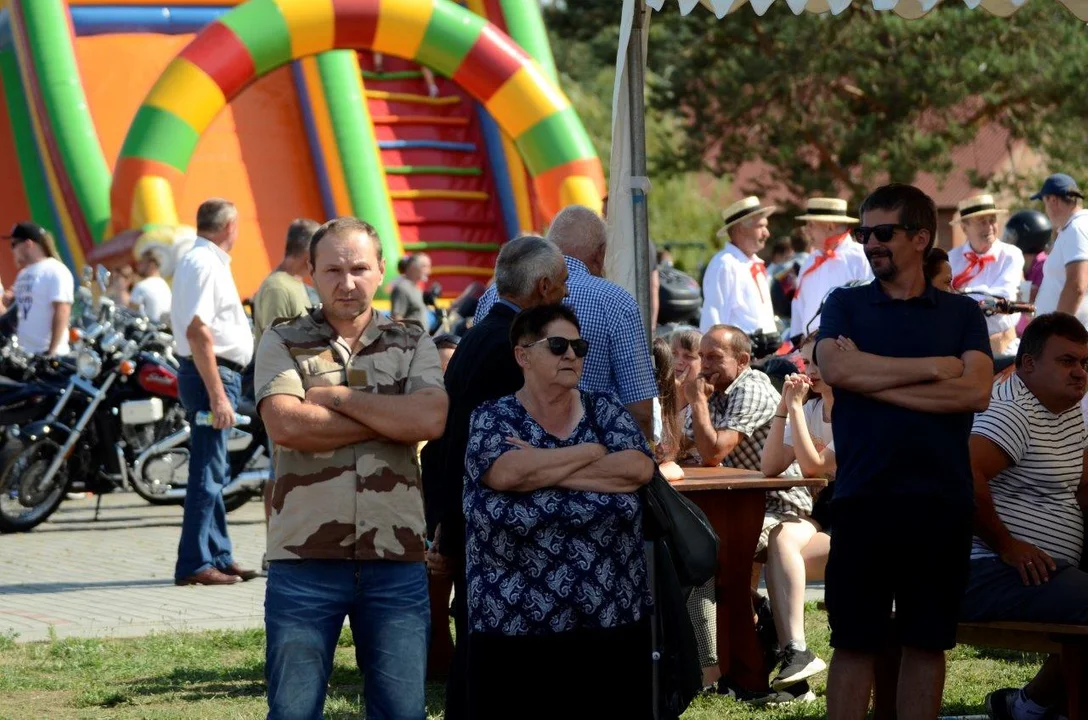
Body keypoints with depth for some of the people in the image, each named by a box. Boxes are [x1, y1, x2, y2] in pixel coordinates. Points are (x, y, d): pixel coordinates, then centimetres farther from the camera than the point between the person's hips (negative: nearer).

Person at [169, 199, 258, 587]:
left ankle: (219, 558, 22)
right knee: (208, 472, -10)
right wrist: (217, 395, -26)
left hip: (216, 376, 11)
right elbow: (197, 331, -23)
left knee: (214, 472, 15)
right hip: (213, 375, -11)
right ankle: (194, 565, -9)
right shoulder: (205, 265, -15)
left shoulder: (200, 261, 18)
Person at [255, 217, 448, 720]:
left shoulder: (412, 344, 10)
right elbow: (286, 424, -14)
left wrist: (338, 397, -7)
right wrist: (392, 421, -9)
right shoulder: (283, 343, 5)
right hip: (304, 559, -1)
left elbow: (431, 418, -9)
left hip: (396, 559, 2)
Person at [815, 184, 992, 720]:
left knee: (927, 641, 6)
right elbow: (835, 368, -11)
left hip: (942, 500, 1)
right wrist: (934, 367, -8)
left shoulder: (962, 314, 10)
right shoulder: (845, 305, 10)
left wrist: (873, 378, -8)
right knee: (854, 642, 1)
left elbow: (976, 392, -7)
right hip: (864, 499, -1)